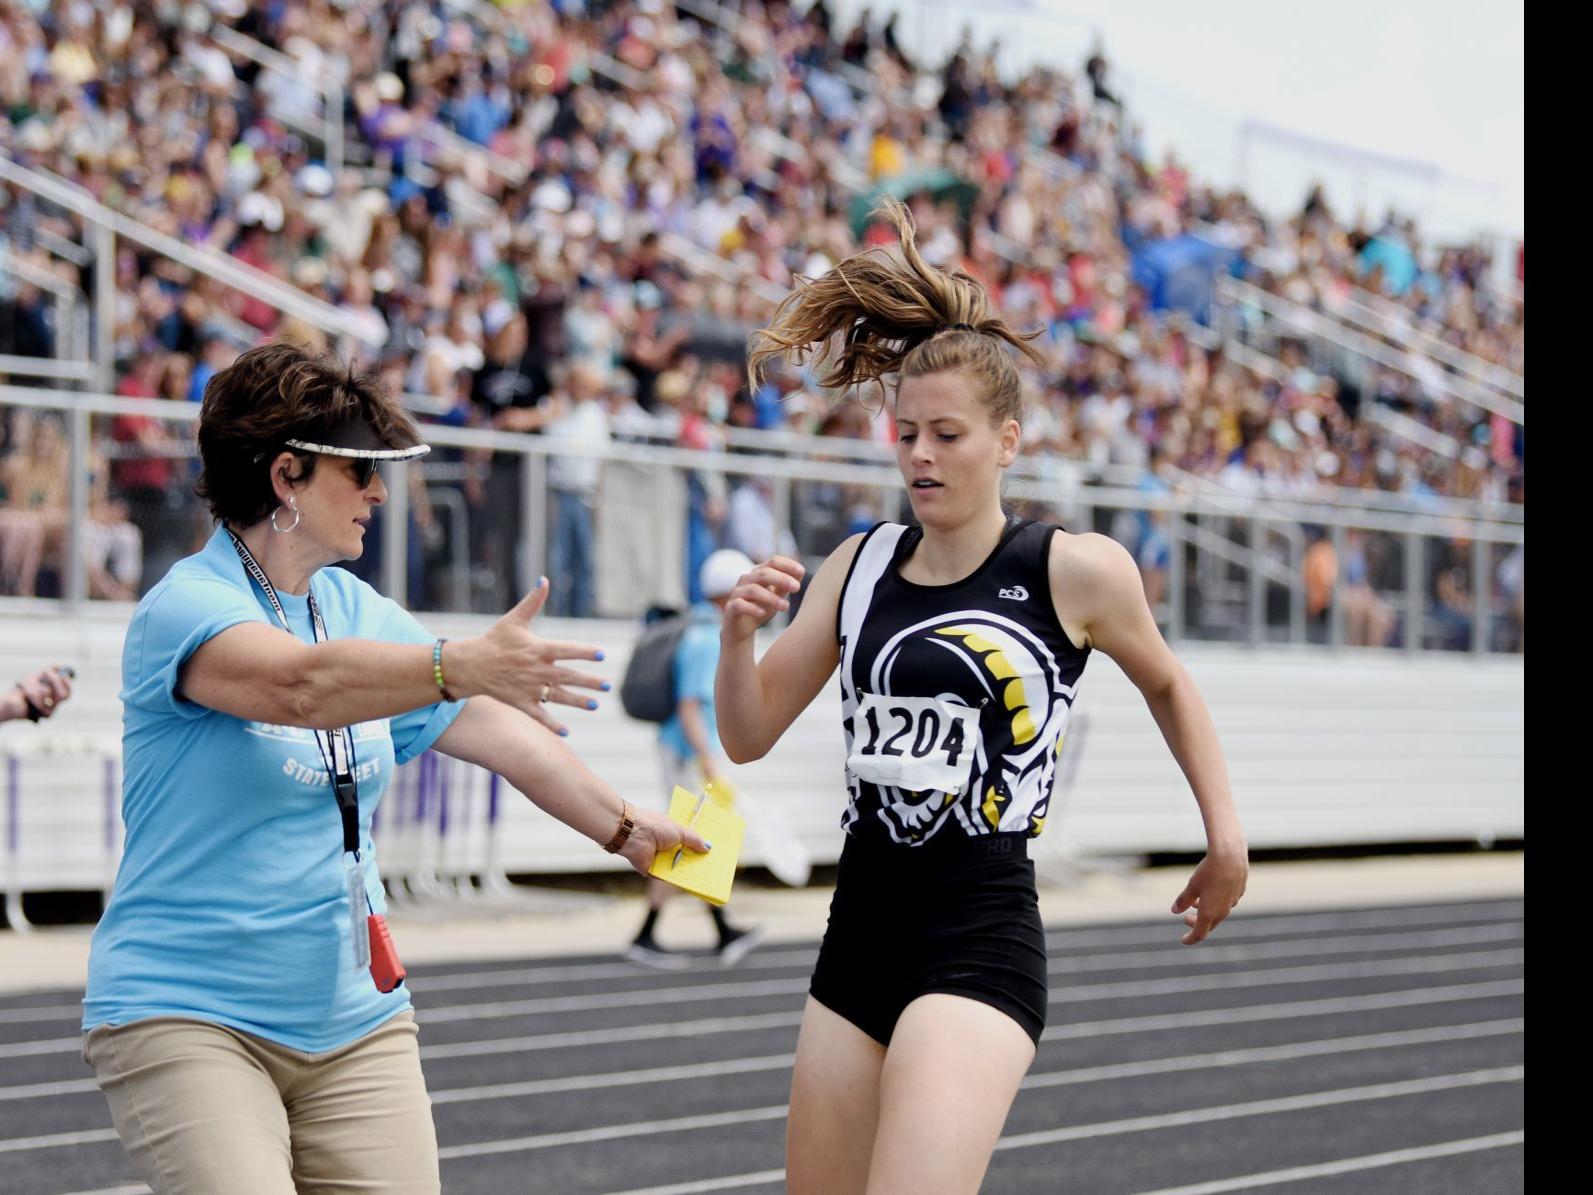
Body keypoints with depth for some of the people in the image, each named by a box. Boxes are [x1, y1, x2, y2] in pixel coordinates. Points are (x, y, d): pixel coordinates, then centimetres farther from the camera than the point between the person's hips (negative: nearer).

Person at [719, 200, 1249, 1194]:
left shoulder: (1078, 570, -5)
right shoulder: (858, 570, 8)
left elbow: (1166, 683, 13)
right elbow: (749, 738, 10)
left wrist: (1226, 835, 8)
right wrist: (738, 637, -9)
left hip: (982, 945, -6)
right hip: (860, 932, 6)